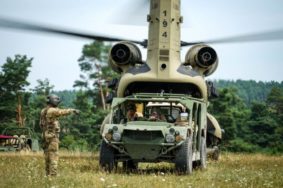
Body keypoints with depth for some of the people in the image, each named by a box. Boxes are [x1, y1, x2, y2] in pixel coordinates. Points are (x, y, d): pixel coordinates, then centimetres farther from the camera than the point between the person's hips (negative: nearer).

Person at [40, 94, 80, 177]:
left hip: (45, 136, 9)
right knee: (53, 156, -8)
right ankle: (53, 175, -12)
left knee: (47, 157, 11)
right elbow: (63, 112, -13)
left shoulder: (43, 111, 13)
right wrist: (73, 110, -1)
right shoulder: (52, 110, -14)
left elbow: (41, 125, 15)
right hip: (52, 136, -9)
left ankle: (48, 174, 13)